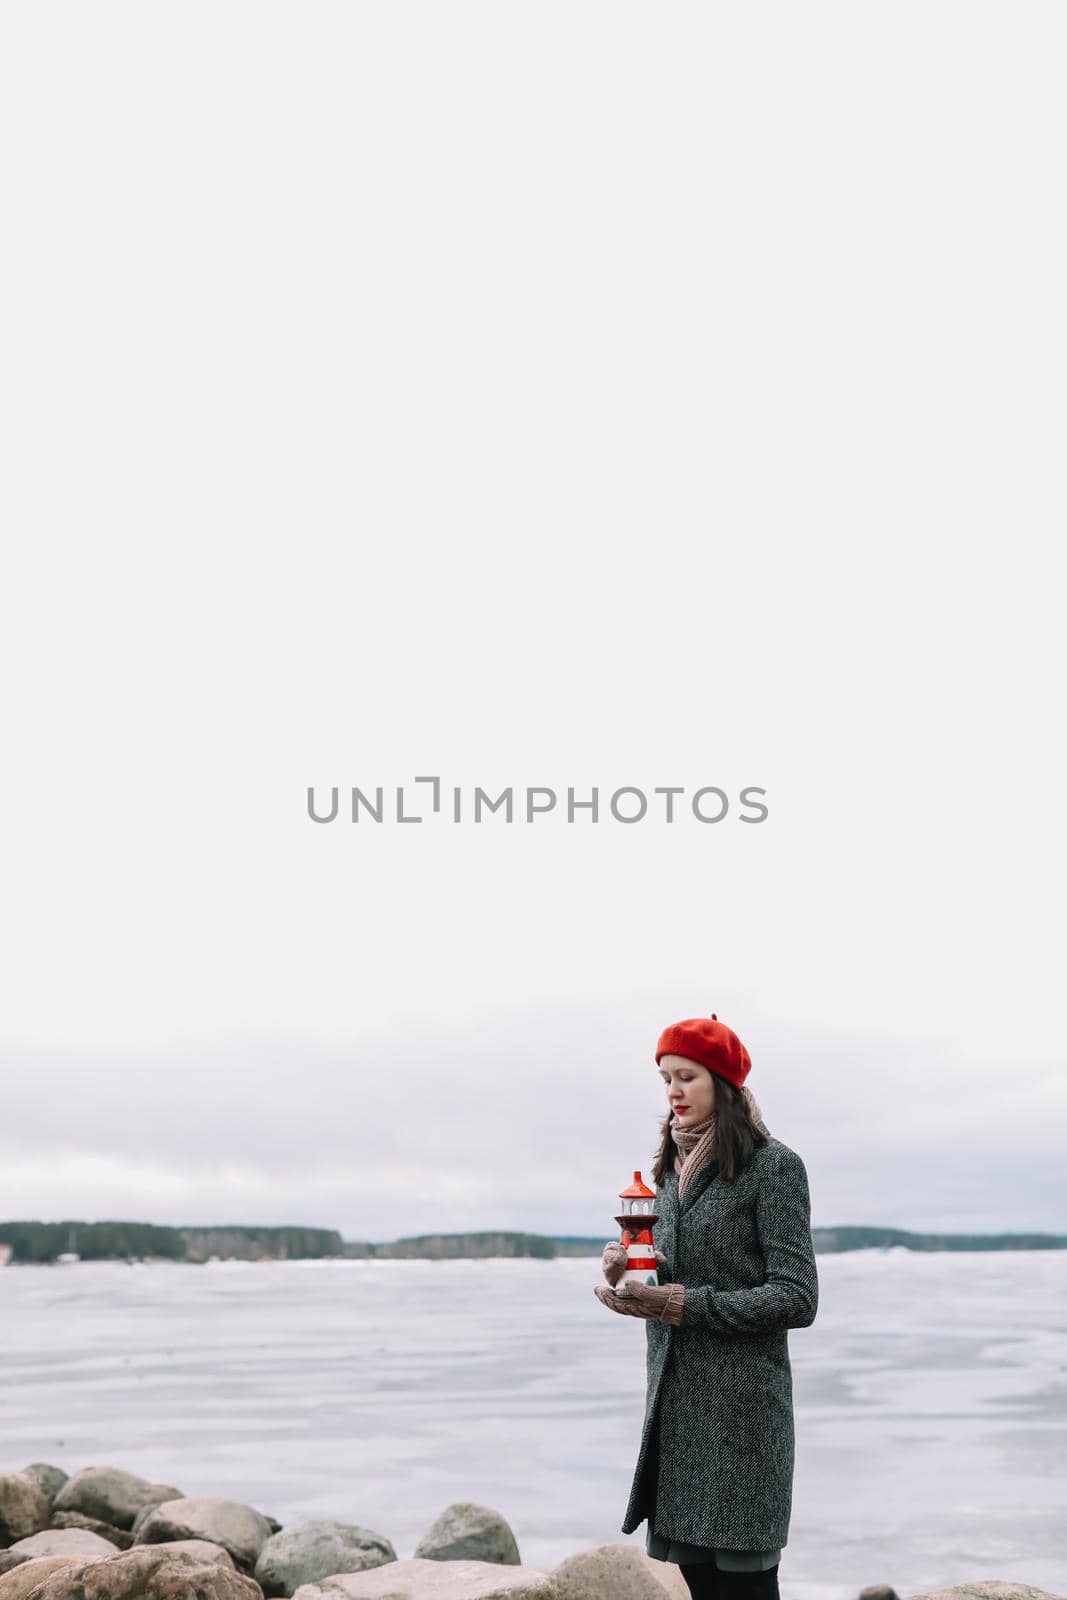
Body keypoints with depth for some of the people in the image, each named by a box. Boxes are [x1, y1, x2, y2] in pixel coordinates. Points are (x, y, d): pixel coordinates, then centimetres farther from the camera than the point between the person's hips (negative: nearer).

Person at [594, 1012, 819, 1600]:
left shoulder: (773, 1166, -6)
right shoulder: (671, 1170, 14)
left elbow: (797, 1299, -12)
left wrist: (679, 1304, -15)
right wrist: (626, 1280, -2)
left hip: (741, 1408, -6)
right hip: (673, 1407, 6)